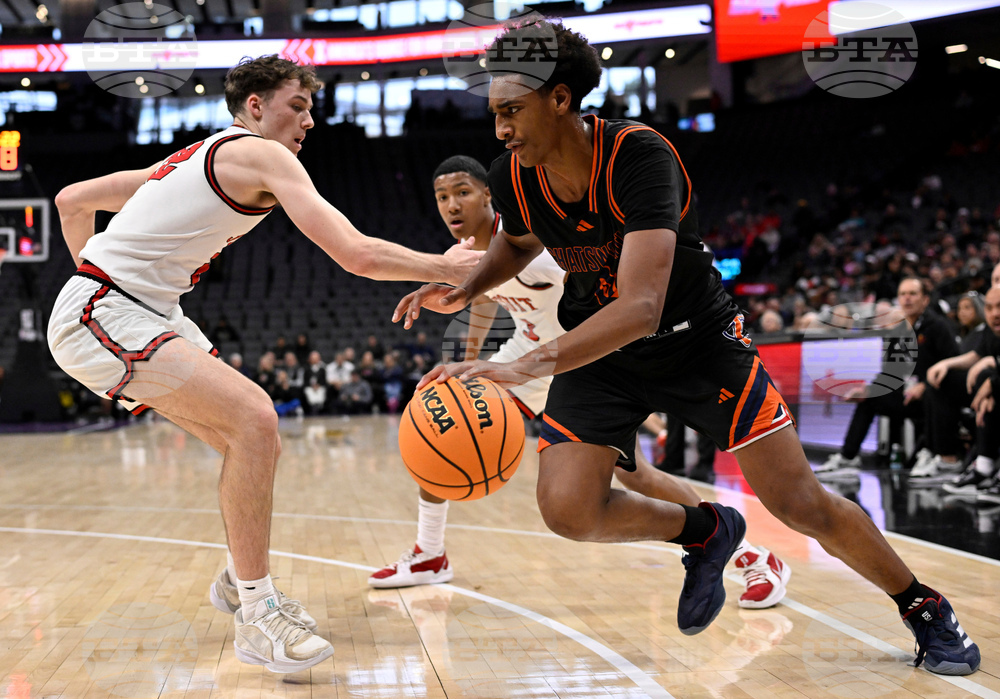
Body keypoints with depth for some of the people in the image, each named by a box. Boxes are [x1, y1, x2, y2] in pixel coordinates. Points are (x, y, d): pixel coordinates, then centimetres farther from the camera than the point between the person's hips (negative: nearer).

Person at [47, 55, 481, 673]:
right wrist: (442, 267, -6)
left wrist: (101, 276, 25)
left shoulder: (197, 158, 20)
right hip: (101, 317, -10)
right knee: (254, 417, -24)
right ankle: (257, 617, -19)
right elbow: (357, 254, -19)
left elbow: (72, 199, 25)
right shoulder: (261, 155, -9)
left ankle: (240, 580, 29)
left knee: (256, 441, 10)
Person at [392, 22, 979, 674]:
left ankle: (926, 609, 22)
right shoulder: (513, 178, -13)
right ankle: (705, 532, 12)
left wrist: (530, 365, -55)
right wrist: (466, 289, -8)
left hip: (698, 335, -4)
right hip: (598, 350, 4)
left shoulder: (640, 156, -32)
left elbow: (642, 307, -43)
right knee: (569, 510, -17)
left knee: (802, 504, -4)